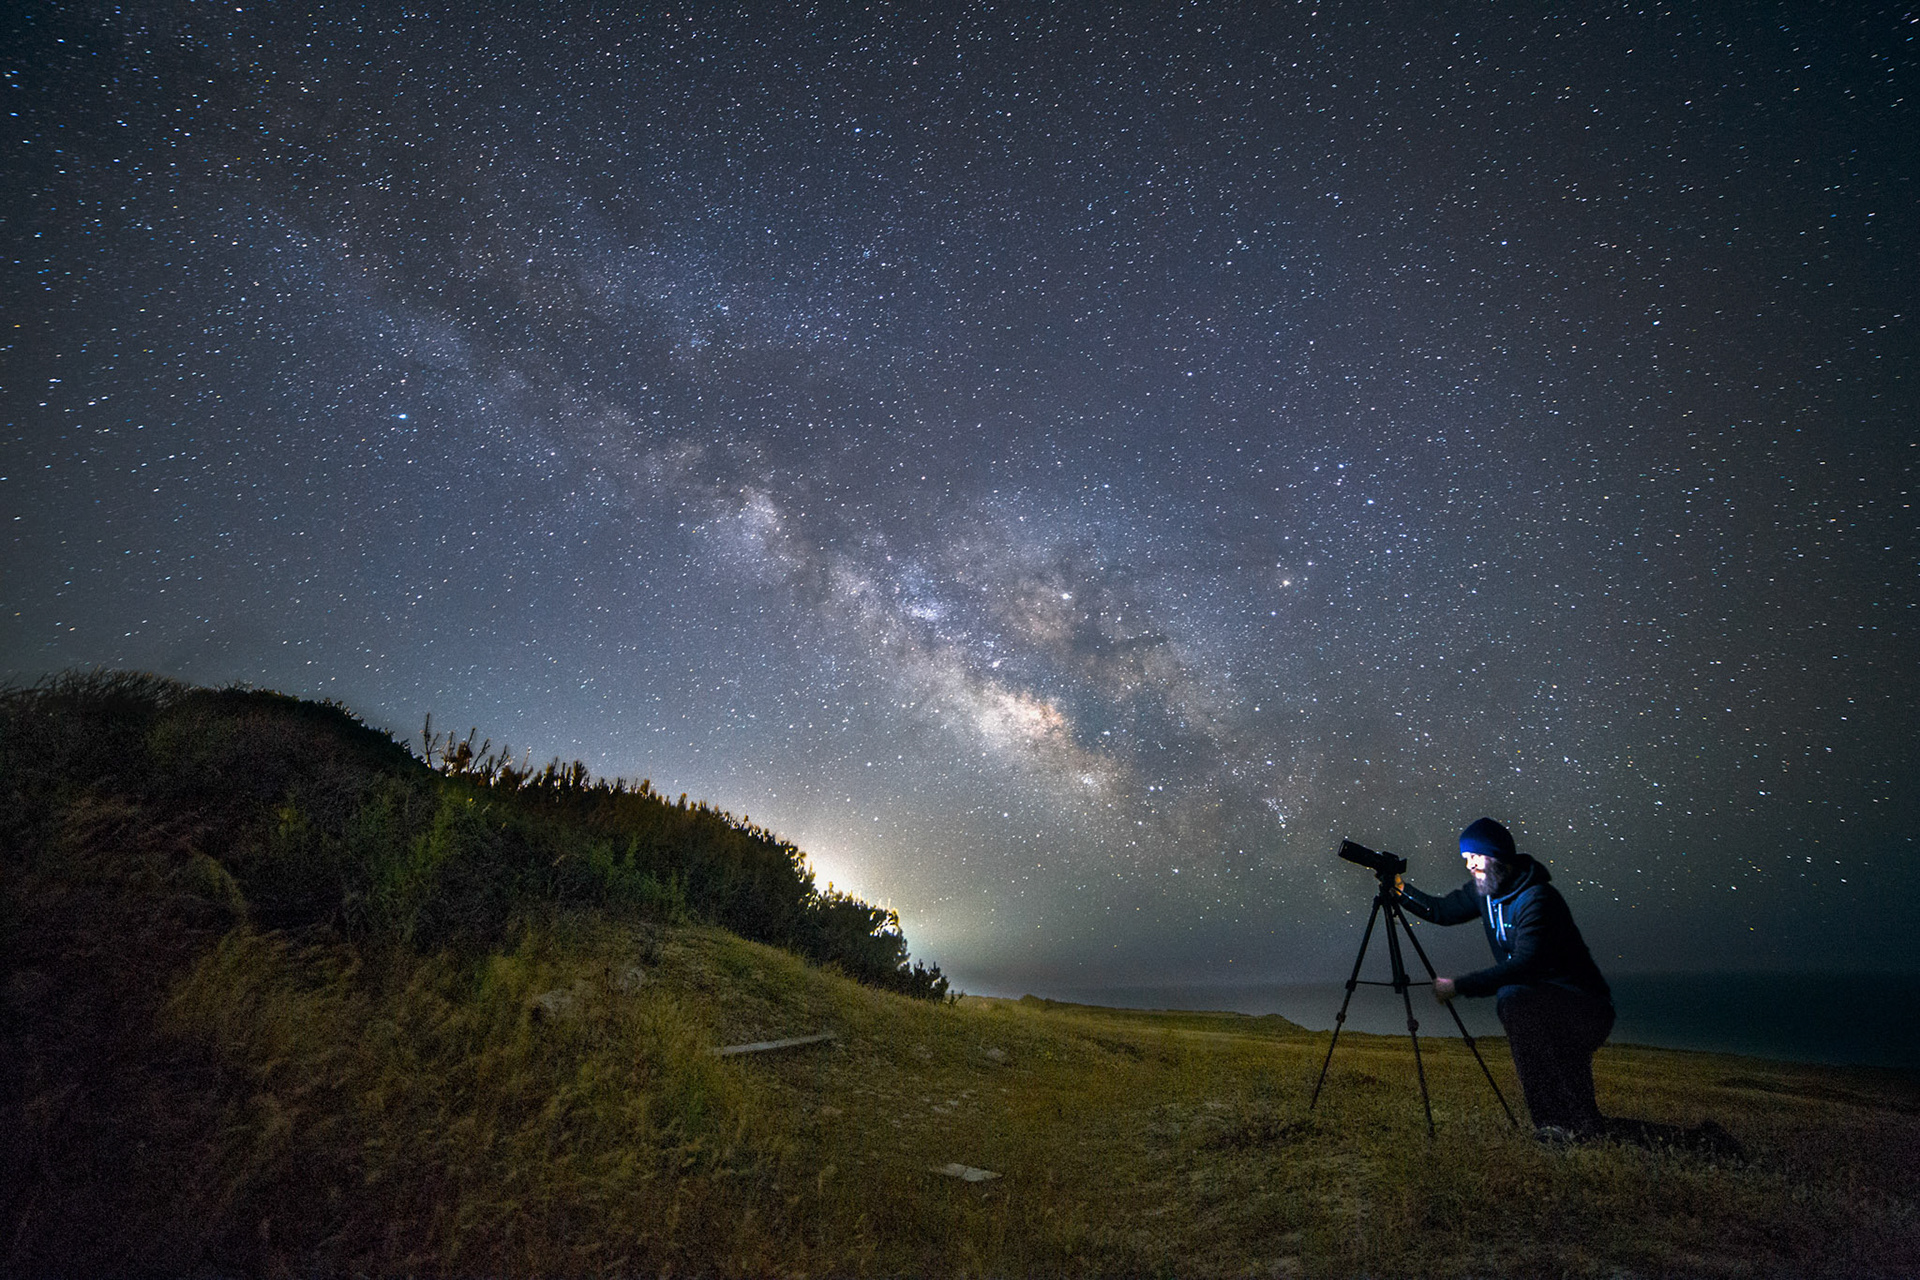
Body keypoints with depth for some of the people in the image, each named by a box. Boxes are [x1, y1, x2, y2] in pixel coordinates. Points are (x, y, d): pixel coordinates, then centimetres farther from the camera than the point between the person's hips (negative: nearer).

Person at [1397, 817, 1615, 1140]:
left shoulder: (1537, 898, -25)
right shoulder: (1484, 889, 2)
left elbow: (1523, 965, -33)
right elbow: (1442, 911, 14)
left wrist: (1458, 986, -33)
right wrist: (1399, 889, -2)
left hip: (1586, 1011, -9)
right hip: (1541, 1004, 9)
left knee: (1511, 999, -32)